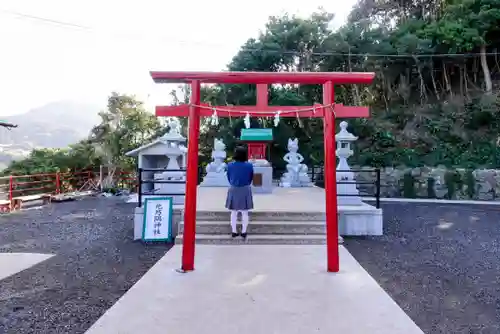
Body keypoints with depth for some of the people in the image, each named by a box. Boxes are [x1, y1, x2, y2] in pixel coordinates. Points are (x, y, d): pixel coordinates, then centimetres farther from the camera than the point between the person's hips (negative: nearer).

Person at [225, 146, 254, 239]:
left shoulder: (230, 165, -9)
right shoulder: (249, 166, -11)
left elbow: (229, 178, 4)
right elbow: (251, 178, 2)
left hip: (233, 190, 1)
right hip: (245, 190, -1)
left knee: (233, 212, 12)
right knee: (244, 213, 10)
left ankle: (234, 232, 19)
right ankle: (244, 232, 17)